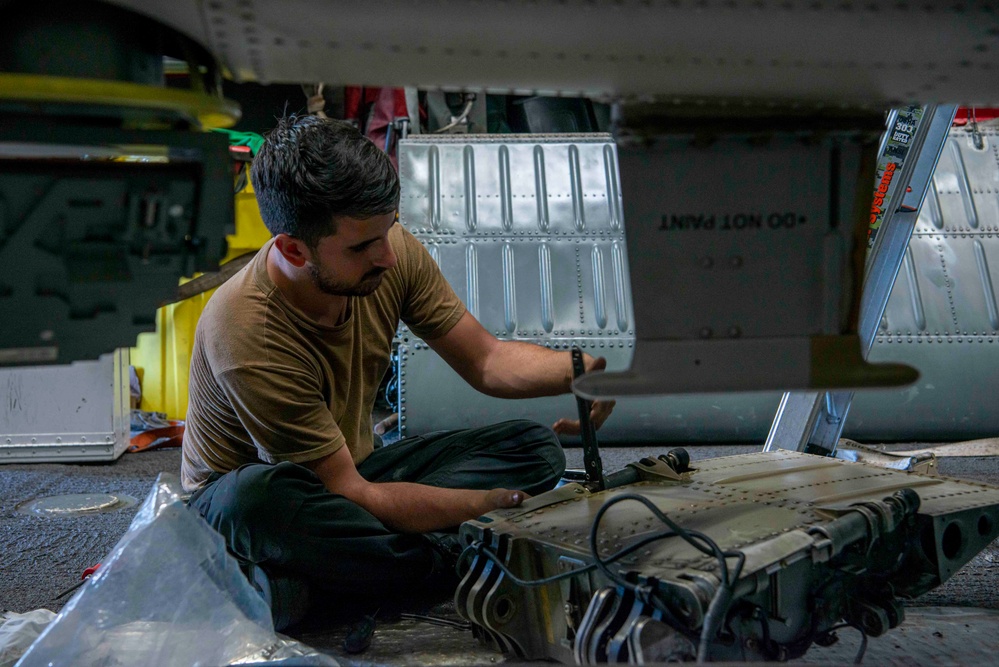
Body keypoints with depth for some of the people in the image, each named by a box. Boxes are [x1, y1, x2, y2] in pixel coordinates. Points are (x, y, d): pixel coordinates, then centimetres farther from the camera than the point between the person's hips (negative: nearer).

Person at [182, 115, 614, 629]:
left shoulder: (389, 248, -16)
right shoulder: (246, 335, -32)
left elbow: (486, 360, -8)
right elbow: (351, 496, -28)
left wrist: (586, 368, -27)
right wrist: (507, 500, -29)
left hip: (353, 467, 6)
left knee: (534, 448, -9)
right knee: (259, 497, -42)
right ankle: (463, 564, -22)